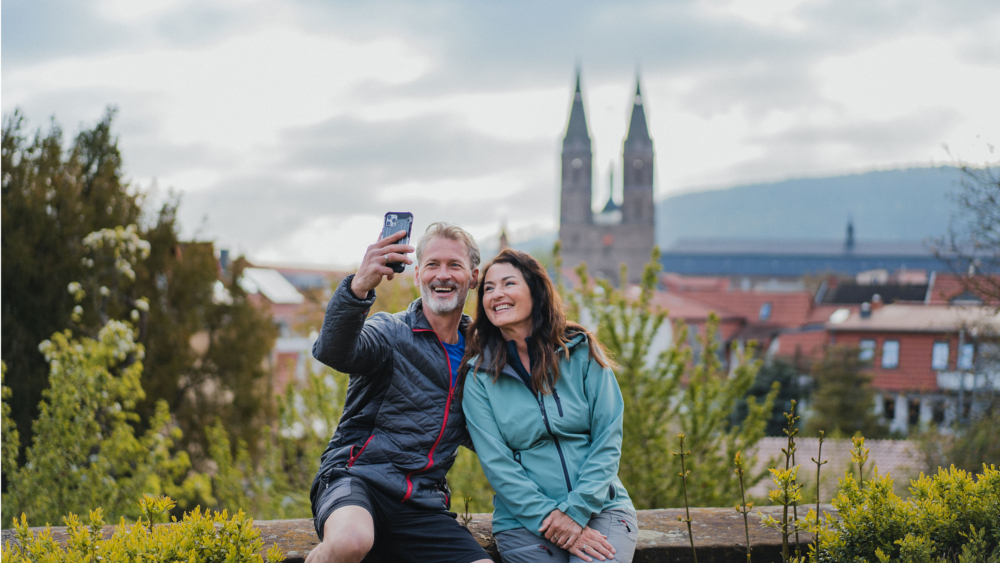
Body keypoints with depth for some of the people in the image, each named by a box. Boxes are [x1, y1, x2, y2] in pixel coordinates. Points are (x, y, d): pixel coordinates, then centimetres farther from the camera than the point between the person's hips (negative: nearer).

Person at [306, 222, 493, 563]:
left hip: (421, 505, 5)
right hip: (356, 479, -5)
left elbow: (477, 436, 27)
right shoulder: (391, 333, 0)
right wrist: (358, 288, -41)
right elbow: (332, 352, -23)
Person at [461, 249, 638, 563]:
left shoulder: (581, 352, 4)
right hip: (525, 522, 0)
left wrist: (575, 511, -12)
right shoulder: (479, 377, 3)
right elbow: (496, 463, -4)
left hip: (600, 508, 0)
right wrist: (549, 520, -15)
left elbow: (608, 438, 0)